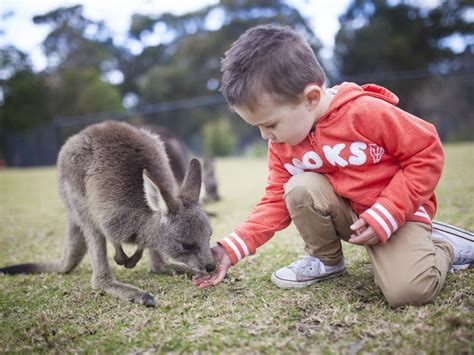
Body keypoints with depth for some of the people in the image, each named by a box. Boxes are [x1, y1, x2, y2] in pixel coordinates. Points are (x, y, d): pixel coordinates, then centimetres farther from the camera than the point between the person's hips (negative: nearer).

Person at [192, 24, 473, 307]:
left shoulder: (367, 112, -24)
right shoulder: (281, 144, -6)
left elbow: (426, 154, -17)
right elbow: (276, 202, -2)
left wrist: (385, 215, -23)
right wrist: (232, 249, -14)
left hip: (398, 211, -5)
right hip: (344, 212, 5)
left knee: (409, 290, -29)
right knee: (299, 188, -25)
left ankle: (444, 246, 6)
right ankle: (326, 260, 2)